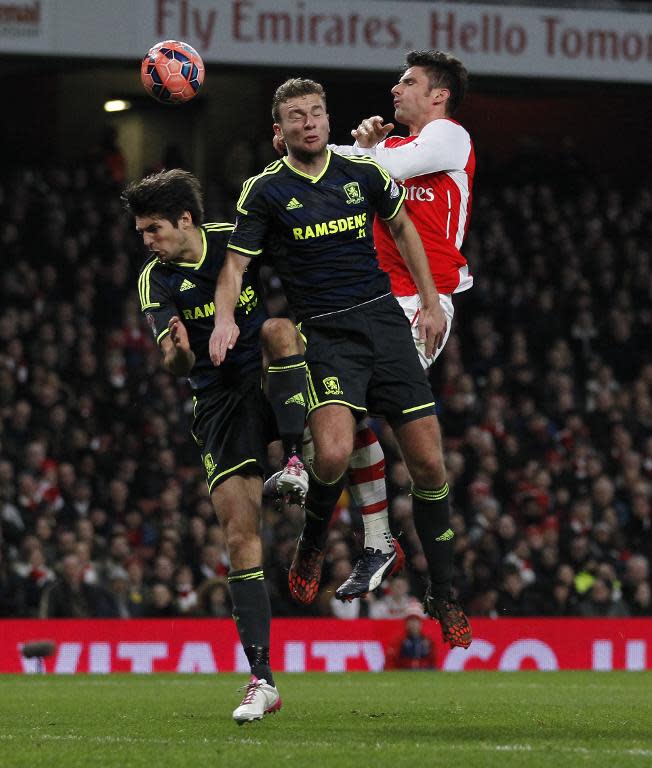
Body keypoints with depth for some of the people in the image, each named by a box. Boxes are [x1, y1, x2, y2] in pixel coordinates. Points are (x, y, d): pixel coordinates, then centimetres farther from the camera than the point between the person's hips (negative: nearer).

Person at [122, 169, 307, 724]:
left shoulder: (240, 240, -4)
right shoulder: (156, 279, -5)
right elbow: (175, 364, -20)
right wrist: (177, 353, -40)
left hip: (274, 385, 0)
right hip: (218, 402, 0)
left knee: (278, 329, -32)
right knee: (240, 536, -10)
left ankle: (296, 461, -29)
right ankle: (262, 681, -9)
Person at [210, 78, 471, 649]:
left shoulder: (362, 174, 7)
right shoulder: (265, 191, -2)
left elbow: (402, 228, 22)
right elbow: (235, 264, -2)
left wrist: (431, 301, 17)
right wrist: (225, 318, -21)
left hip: (384, 319, 3)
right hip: (325, 335, -3)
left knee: (428, 463, -1)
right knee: (334, 453, -28)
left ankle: (443, 595, 15)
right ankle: (312, 545, 4)